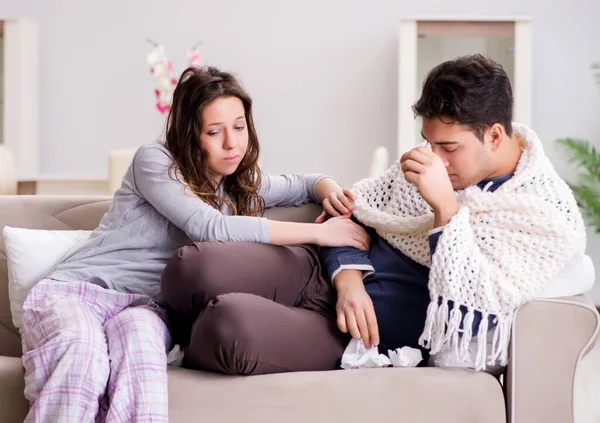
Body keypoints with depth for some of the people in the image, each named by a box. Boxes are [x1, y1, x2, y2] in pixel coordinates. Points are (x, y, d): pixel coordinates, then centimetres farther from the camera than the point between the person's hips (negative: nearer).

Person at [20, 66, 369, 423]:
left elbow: (307, 183, 33)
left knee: (140, 344, -38)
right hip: (77, 288, -3)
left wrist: (331, 190, 4)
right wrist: (319, 233, -16)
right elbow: (211, 228, -15)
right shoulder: (154, 161, -3)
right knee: (81, 352, -42)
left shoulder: (245, 185, 16)